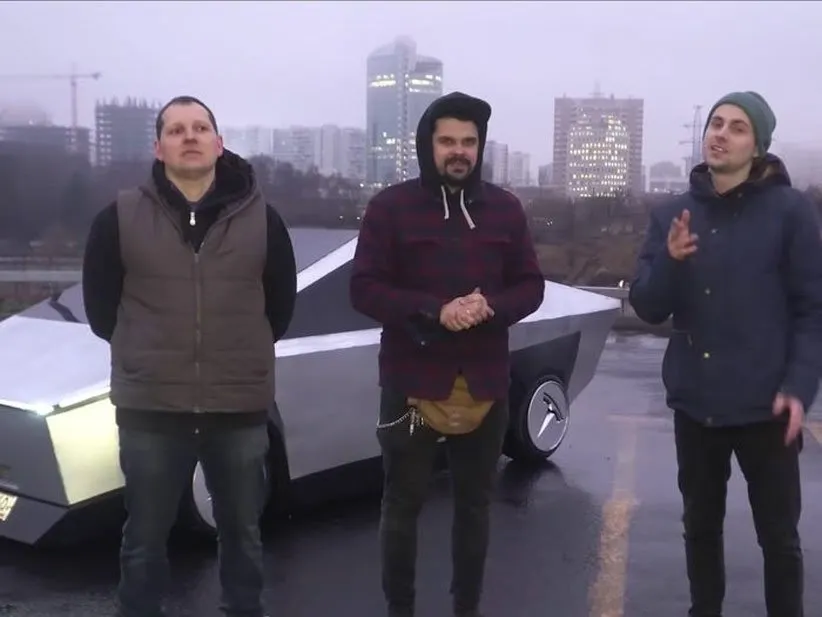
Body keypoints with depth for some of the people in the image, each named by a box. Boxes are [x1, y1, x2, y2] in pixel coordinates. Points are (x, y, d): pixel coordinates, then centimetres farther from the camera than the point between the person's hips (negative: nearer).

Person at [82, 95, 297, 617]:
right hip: (151, 408, -1)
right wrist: (146, 353, 9)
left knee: (243, 532, 17)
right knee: (146, 537, 13)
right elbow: (100, 308, 6)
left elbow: (282, 303, 10)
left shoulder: (261, 218, 0)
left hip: (242, 407, 1)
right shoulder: (120, 218, -3)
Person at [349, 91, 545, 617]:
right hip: (412, 384, -2)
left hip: (485, 385, 3)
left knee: (475, 504, 14)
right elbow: (365, 289, -8)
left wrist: (490, 308, -16)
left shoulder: (505, 208, 5)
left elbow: (531, 286, 6)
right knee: (404, 504, 8)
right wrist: (433, 311, -22)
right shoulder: (391, 206, -3)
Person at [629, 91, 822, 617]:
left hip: (765, 405, -3)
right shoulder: (672, 215, 6)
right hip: (694, 402, 4)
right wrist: (670, 261, -17)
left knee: (779, 536, 7)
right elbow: (648, 308, 2)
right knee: (701, 527, 17)